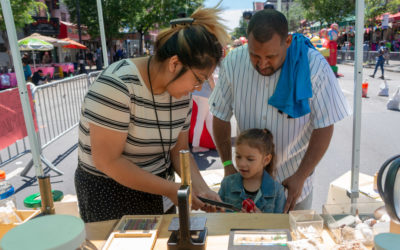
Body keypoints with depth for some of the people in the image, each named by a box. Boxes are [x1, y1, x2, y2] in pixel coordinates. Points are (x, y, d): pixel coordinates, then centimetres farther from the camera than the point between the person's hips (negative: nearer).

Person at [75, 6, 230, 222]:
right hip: (109, 192, -6)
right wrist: (171, 189, -23)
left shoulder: (181, 92, -4)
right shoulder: (117, 84, -26)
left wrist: (200, 187, -13)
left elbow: (178, 149, 3)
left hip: (158, 189, 7)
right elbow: (107, 161, -25)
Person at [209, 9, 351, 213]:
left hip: (293, 174, -1)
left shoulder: (315, 67, -20)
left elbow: (324, 127, -14)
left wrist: (300, 177, -17)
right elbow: (221, 116, -6)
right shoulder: (233, 63, -15)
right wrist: (228, 164, -11)